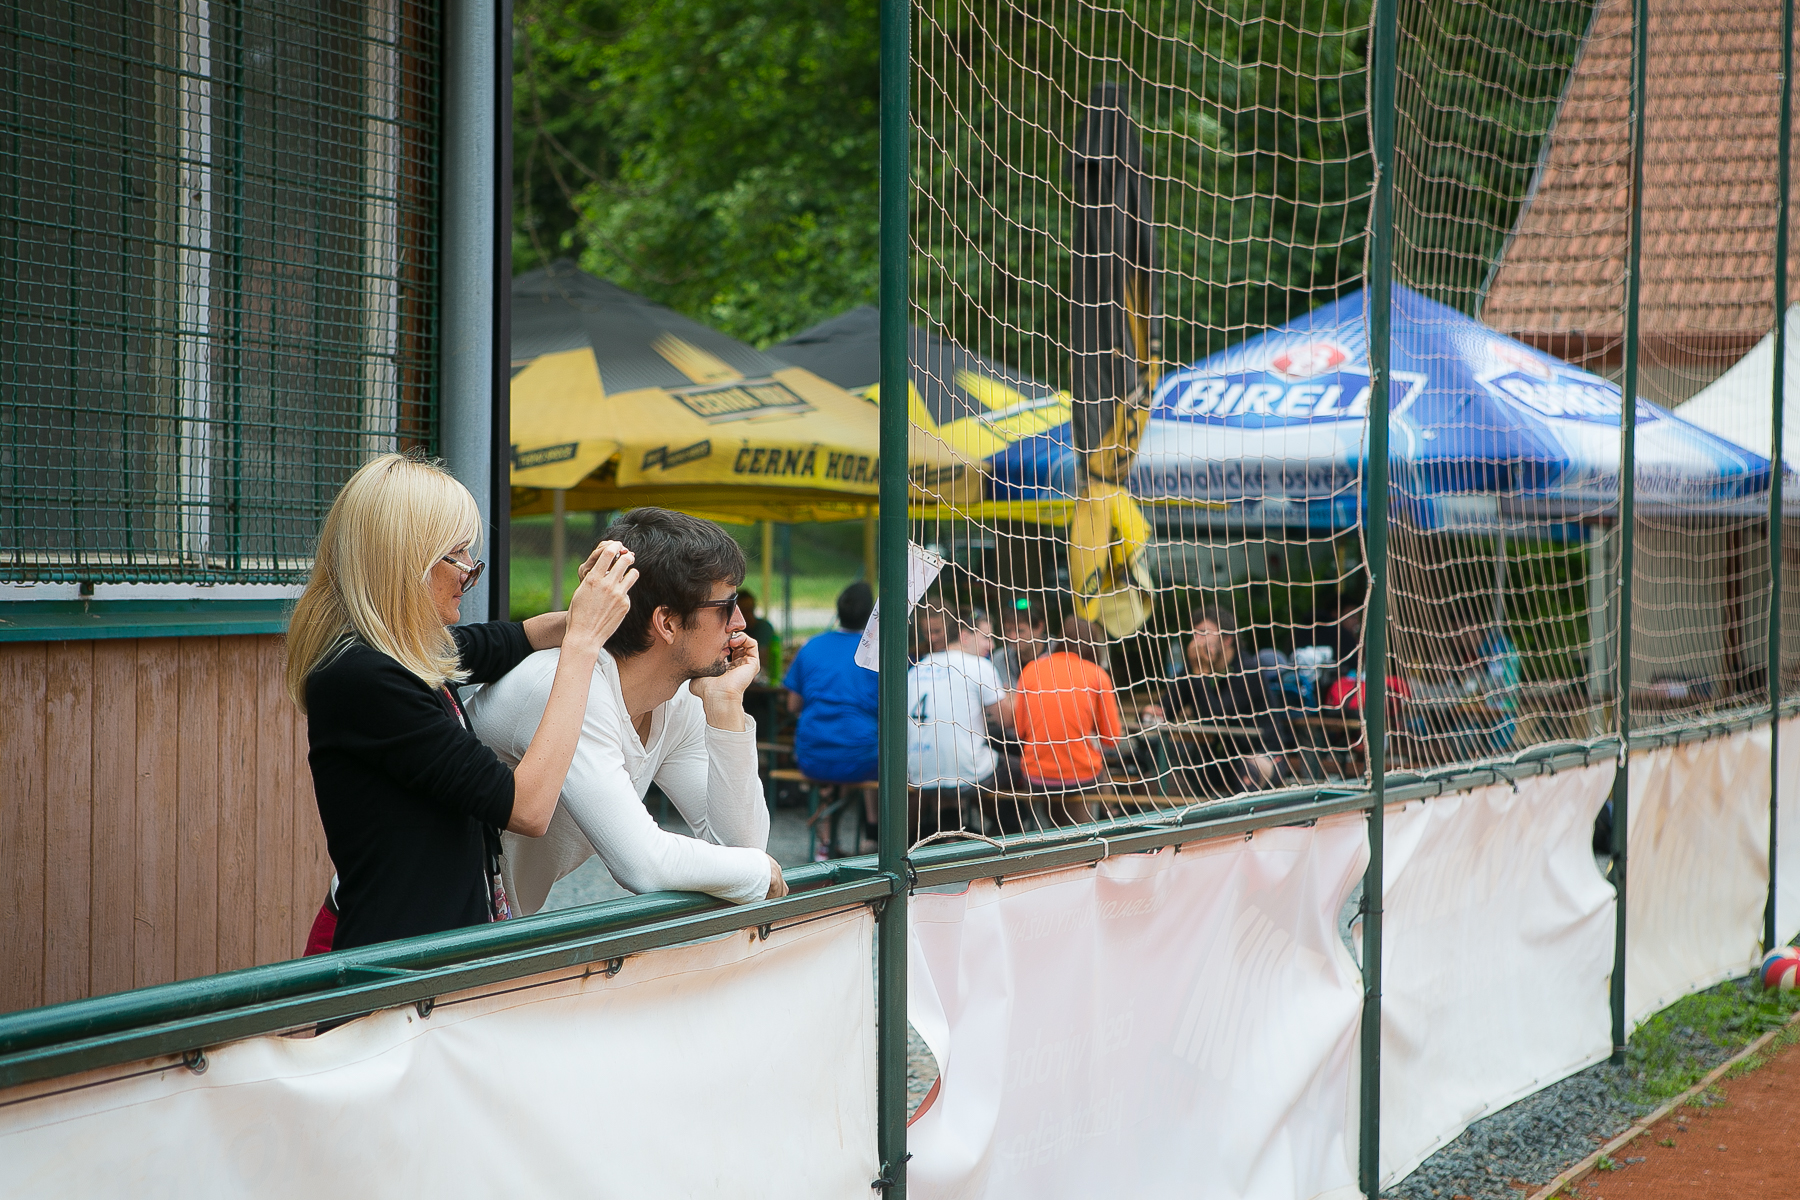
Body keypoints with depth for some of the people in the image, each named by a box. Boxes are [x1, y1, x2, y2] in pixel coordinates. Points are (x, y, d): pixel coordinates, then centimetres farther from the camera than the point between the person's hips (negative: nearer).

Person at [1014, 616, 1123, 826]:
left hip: (1035, 777, 2)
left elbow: (1020, 730, 7)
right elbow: (1111, 738, 0)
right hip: (1082, 776, -2)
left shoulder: (1031, 669, 2)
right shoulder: (1097, 675, -3)